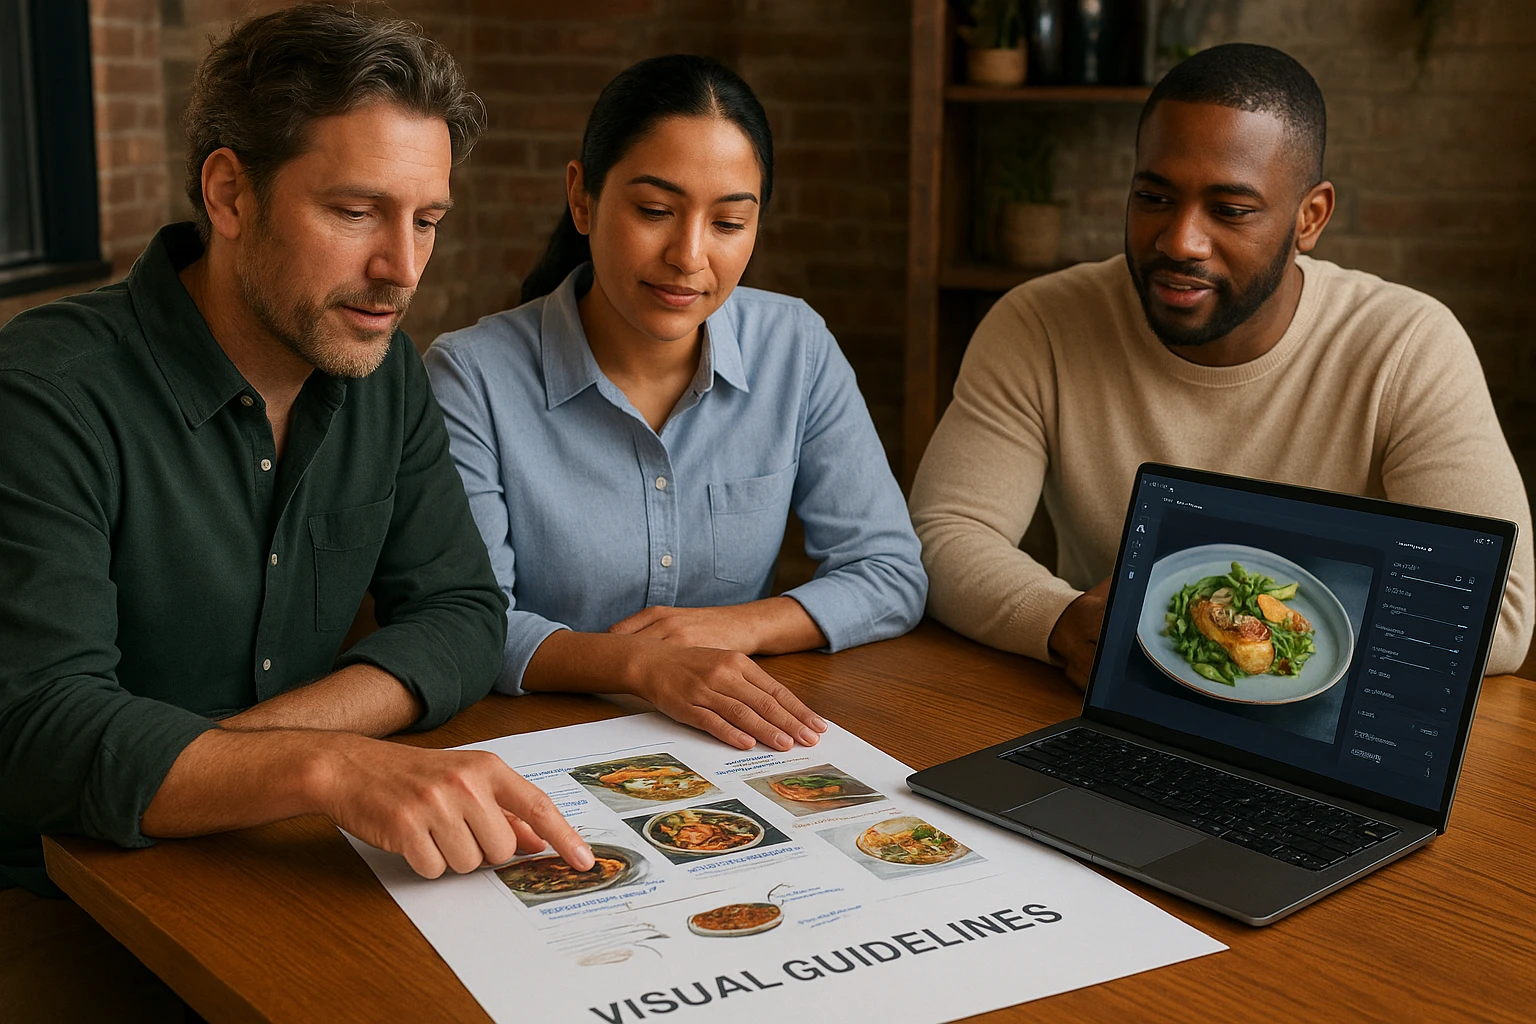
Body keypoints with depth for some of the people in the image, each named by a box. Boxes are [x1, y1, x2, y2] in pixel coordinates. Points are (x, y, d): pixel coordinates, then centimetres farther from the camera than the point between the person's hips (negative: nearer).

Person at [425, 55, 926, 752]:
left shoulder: (797, 349, 1)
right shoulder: (472, 377, -9)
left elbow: (892, 576, 2)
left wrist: (732, 625, -14)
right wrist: (638, 663, -30)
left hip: (744, 743, 3)